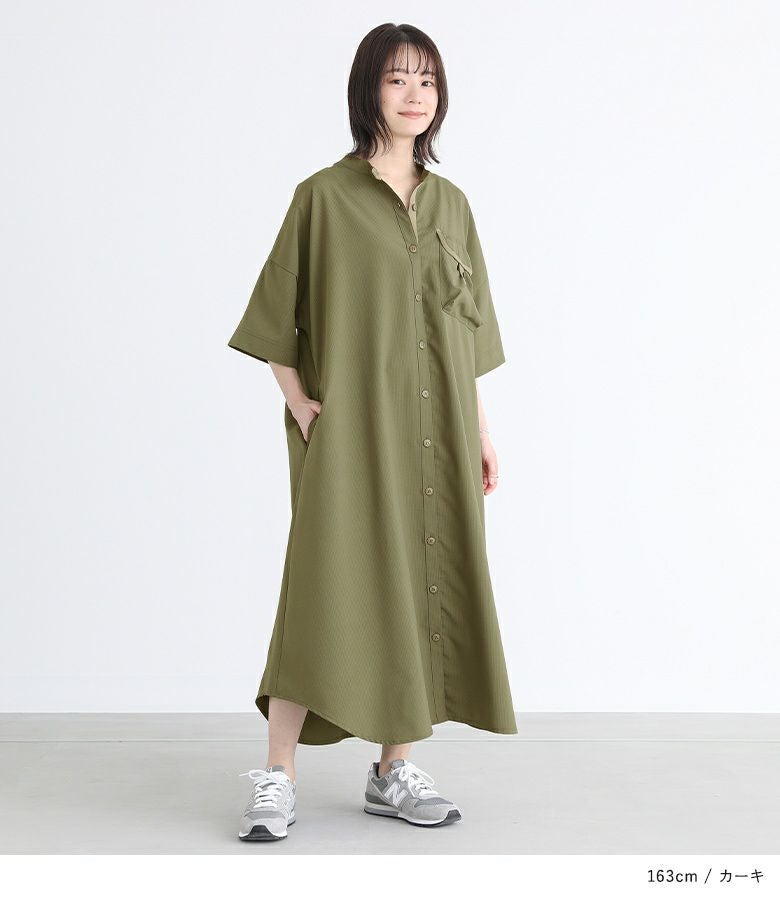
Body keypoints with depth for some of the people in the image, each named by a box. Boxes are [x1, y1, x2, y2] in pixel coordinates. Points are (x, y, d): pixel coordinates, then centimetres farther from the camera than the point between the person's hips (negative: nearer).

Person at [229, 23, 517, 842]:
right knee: (332, 588, -10)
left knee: (423, 588, 6)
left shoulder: (449, 203, 13)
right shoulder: (324, 196, -1)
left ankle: (394, 773, 17)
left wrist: (480, 429, 11)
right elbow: (274, 316, 0)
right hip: (354, 429, -5)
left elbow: (465, 329, 15)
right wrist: (301, 404, -10)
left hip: (434, 434, 5)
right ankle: (276, 781, -3)